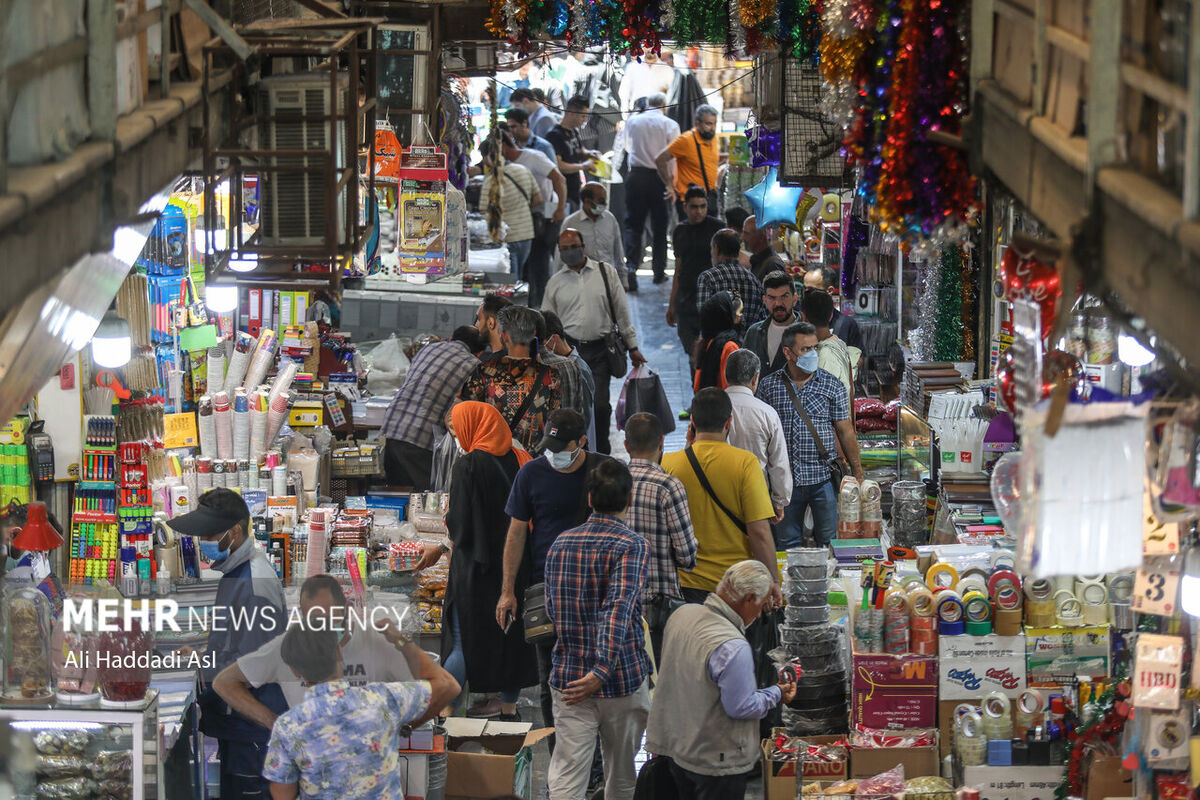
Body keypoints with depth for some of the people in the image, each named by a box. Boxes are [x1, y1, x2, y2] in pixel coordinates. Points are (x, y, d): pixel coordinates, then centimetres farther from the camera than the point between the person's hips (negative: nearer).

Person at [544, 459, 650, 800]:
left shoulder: (560, 544, 5)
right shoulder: (633, 546, -12)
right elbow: (619, 609, -24)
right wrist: (601, 672, -27)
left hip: (567, 676, 3)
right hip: (622, 679, -3)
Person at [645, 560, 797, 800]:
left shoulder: (682, 615, -3)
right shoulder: (733, 648, -29)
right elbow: (741, 708, -23)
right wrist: (776, 695, -6)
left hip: (677, 745, 8)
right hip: (717, 761, -8)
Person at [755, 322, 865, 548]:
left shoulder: (833, 386, 1)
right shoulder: (769, 385, 3)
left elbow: (846, 432, 3)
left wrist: (858, 476, 1)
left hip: (823, 478, -1)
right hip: (784, 480, 1)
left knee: (829, 542, 3)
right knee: (786, 544, 8)